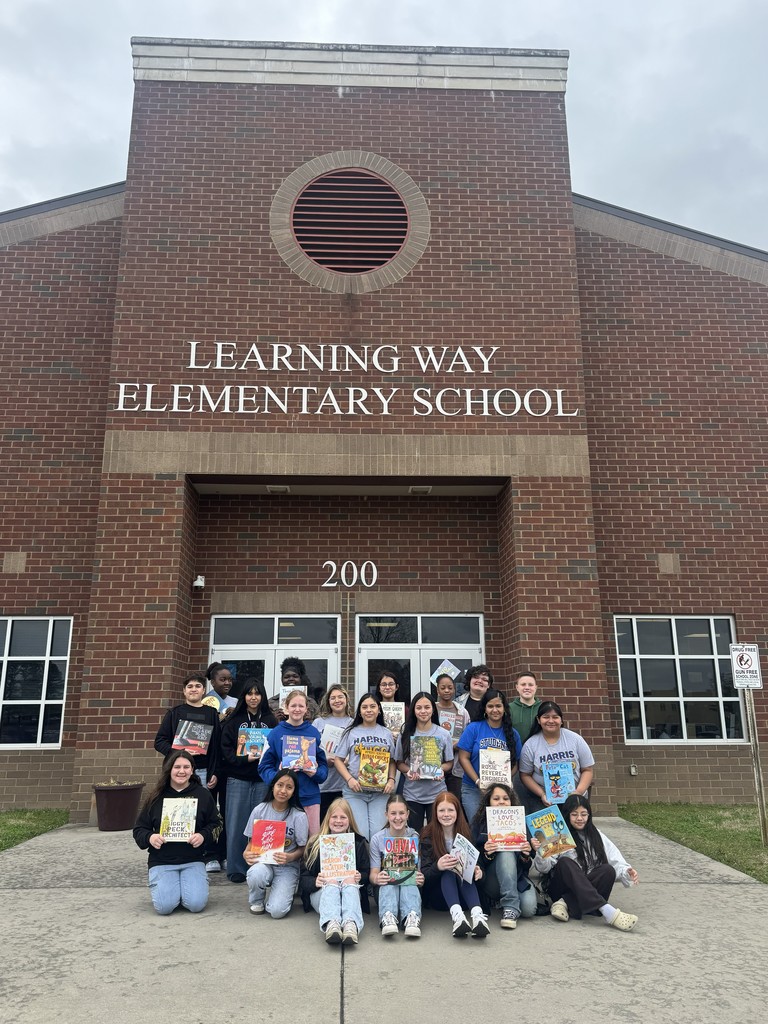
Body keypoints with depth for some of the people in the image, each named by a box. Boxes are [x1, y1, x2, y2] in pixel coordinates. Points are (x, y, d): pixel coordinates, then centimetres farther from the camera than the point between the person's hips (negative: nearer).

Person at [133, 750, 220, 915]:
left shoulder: (202, 794, 1)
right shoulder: (156, 796, 1)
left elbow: (214, 824, 6)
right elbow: (139, 829, 6)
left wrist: (203, 836, -15)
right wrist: (150, 838, -16)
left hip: (192, 860, 0)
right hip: (161, 861, 0)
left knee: (196, 904, -19)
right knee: (165, 906, -20)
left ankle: (187, 885, 15)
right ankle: (159, 885, 15)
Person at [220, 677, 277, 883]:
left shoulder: (270, 720, 7)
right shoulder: (234, 720, 3)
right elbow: (226, 749, -2)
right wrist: (244, 758, -17)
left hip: (263, 779, 1)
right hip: (238, 779, -1)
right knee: (237, 823, 1)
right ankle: (236, 868, 12)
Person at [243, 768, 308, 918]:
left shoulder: (299, 816, -8)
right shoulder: (260, 810, -3)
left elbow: (303, 848, -2)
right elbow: (252, 840, 4)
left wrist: (290, 857, -23)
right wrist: (247, 854, -18)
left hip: (288, 867, -1)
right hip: (262, 861, 2)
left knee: (277, 911, -22)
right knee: (256, 874, -35)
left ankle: (285, 891, 14)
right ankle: (256, 901, 0)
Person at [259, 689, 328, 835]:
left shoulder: (314, 733, 4)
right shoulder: (276, 733, 0)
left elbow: (323, 764, 7)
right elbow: (265, 766, 0)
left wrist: (316, 773, -13)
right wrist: (276, 777, -18)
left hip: (310, 795, 1)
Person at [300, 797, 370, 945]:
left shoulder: (359, 843, 15)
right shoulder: (316, 844, 10)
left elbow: (367, 873, 13)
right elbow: (303, 877, 4)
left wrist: (360, 877, -12)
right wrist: (315, 882, -19)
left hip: (351, 889, 1)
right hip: (321, 892, 0)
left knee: (350, 881, -34)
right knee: (332, 882, -34)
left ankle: (351, 925, -61)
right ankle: (330, 924, -64)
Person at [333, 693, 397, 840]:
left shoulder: (386, 734, 11)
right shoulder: (351, 733, 5)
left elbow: (392, 761, 15)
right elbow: (338, 760, 4)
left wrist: (391, 780, -2)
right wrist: (350, 779, -10)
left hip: (380, 792, 2)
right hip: (354, 791, -1)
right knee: (360, 833, -7)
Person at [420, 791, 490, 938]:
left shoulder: (466, 834, 3)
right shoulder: (428, 837, -3)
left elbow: (475, 864, 0)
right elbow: (424, 875, -11)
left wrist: (478, 871, -25)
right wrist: (437, 867, -34)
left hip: (463, 895, 1)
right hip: (436, 897, -1)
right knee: (448, 872, -31)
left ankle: (477, 914, -53)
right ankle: (456, 914, -55)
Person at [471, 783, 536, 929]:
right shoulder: (479, 824, 0)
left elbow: (526, 866, 5)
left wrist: (526, 855, -19)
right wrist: (486, 854, -25)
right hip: (490, 882, -2)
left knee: (529, 907, -30)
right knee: (506, 853, -30)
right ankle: (510, 907, -32)